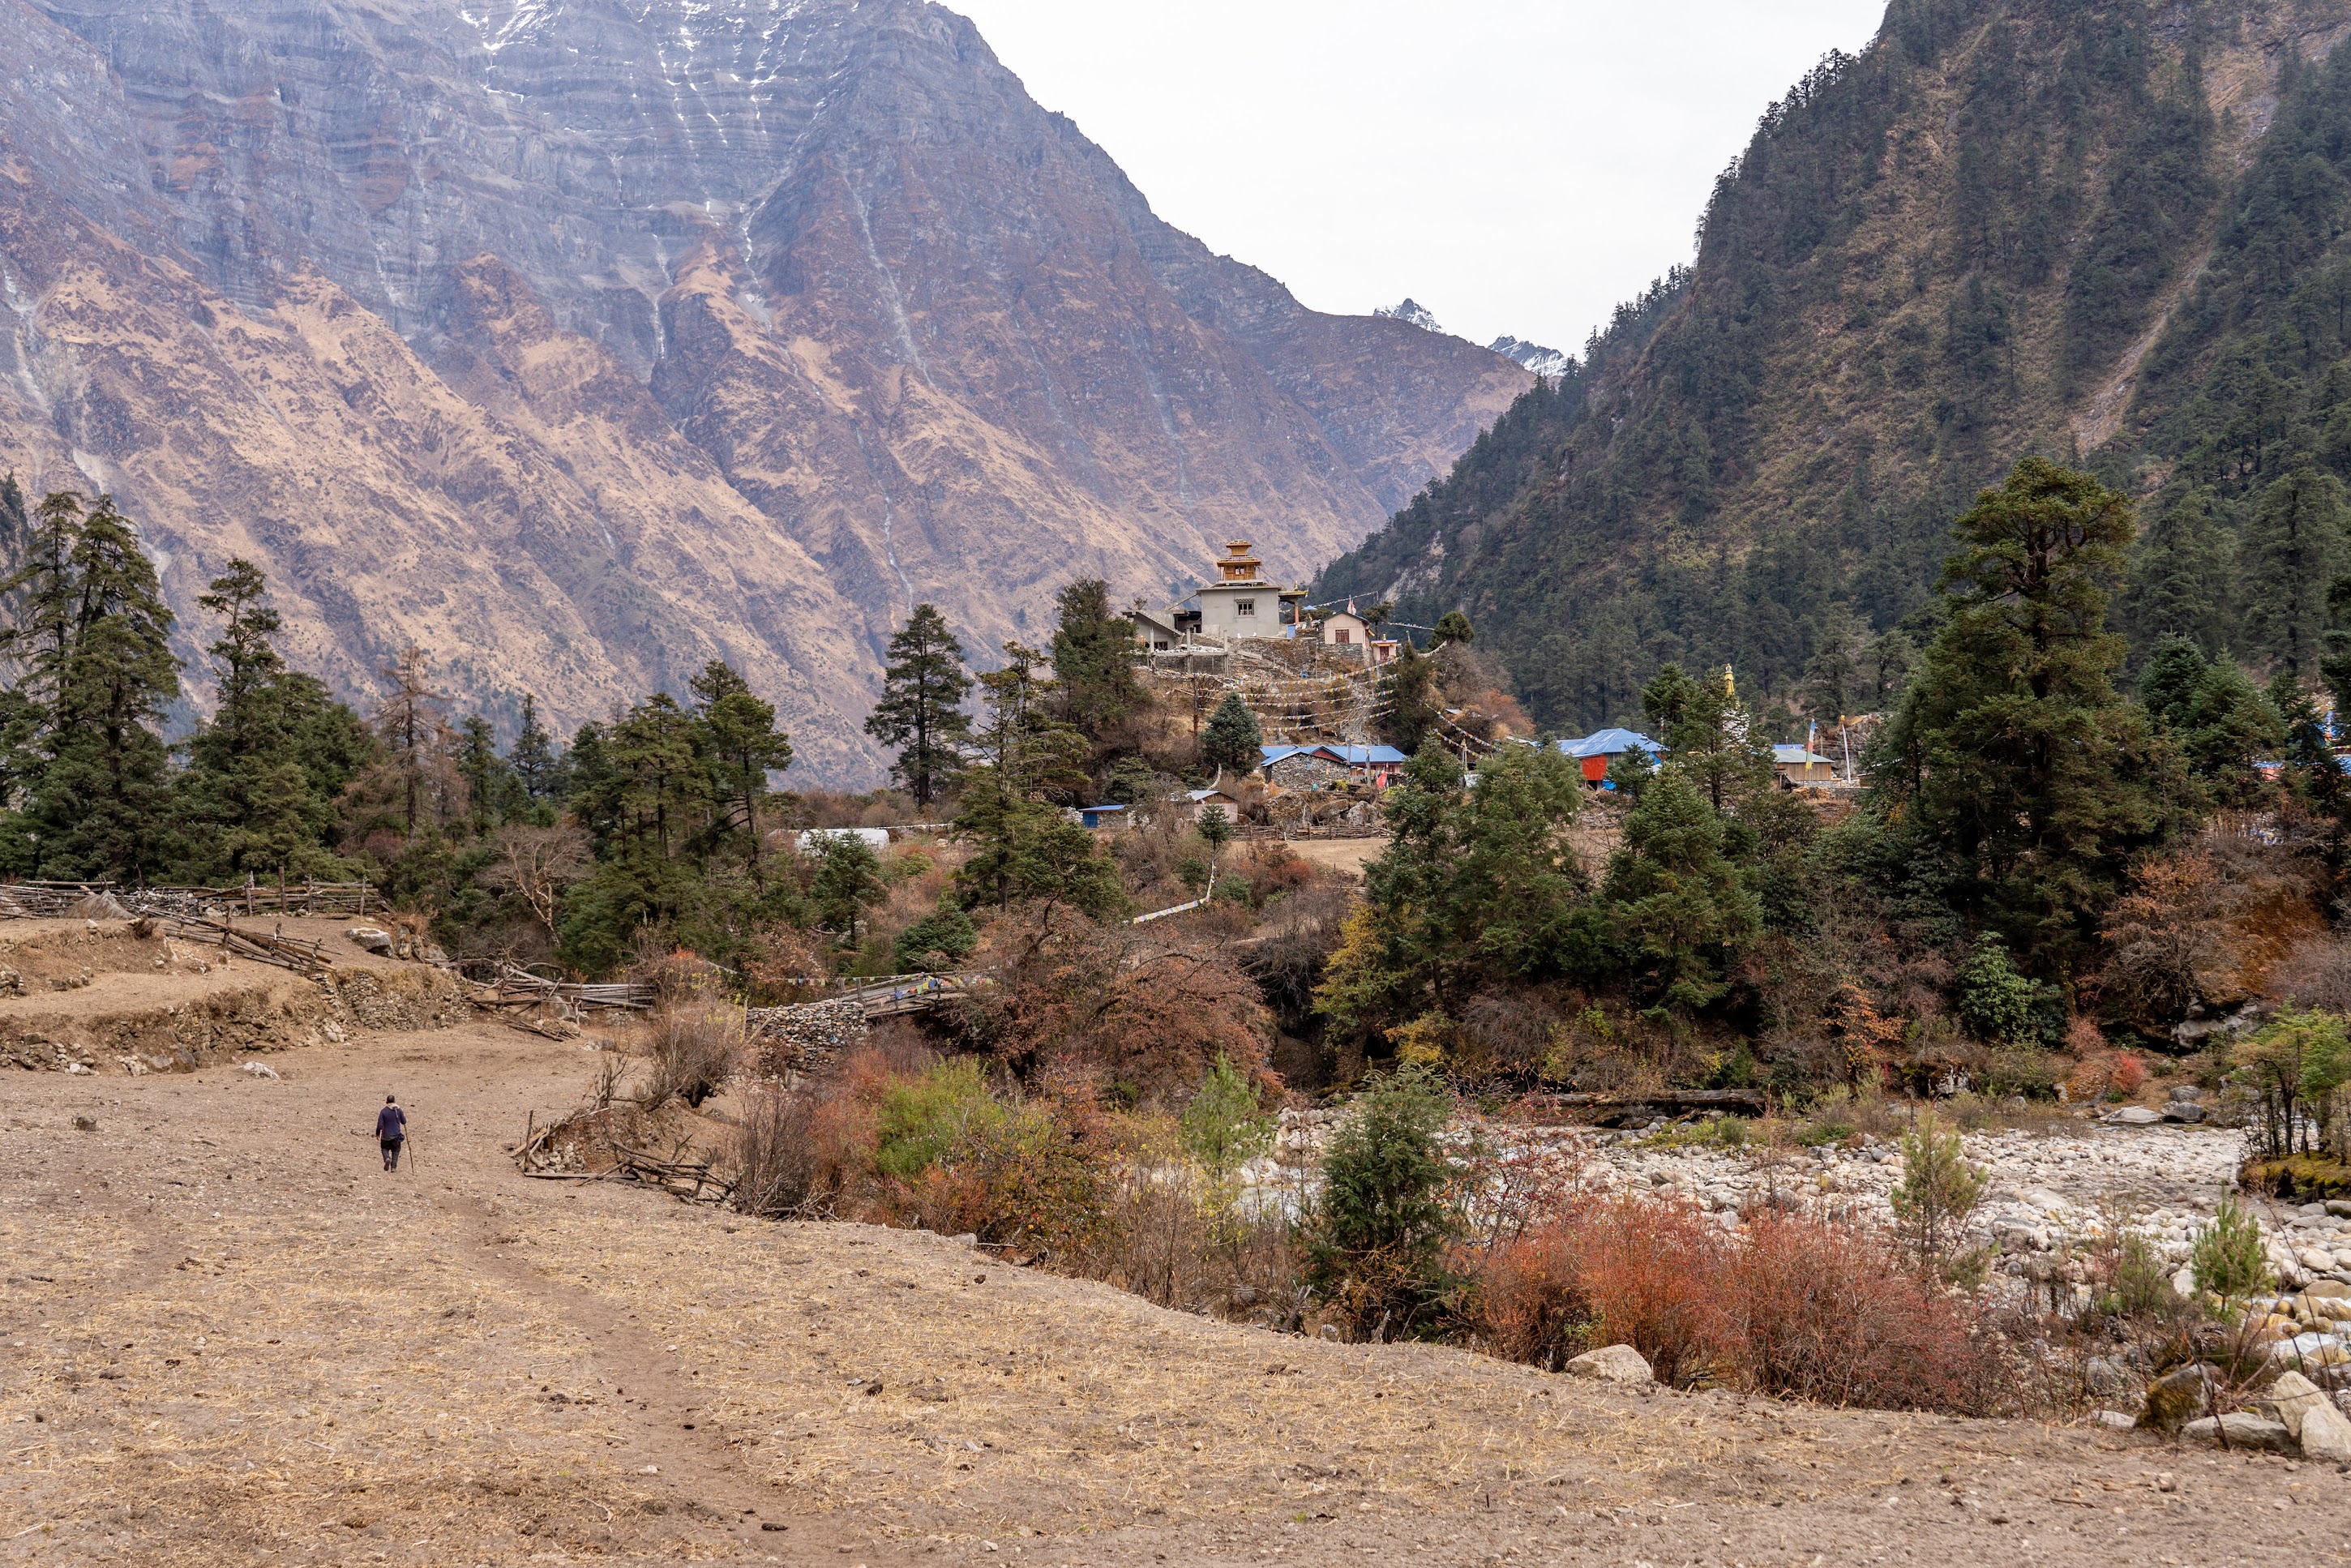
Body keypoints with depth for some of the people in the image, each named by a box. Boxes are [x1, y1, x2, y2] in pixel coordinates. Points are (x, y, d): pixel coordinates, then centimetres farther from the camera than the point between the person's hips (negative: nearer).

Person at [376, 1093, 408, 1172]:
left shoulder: (383, 1111, -11)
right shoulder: (399, 1110, -6)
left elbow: (380, 1125, -12)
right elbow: (404, 1122, 4)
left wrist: (377, 1134, 4)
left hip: (386, 1136, -1)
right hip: (396, 1136, 1)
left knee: (385, 1148, 19)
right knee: (396, 1151, 16)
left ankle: (387, 1158, -11)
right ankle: (393, 1167, 6)